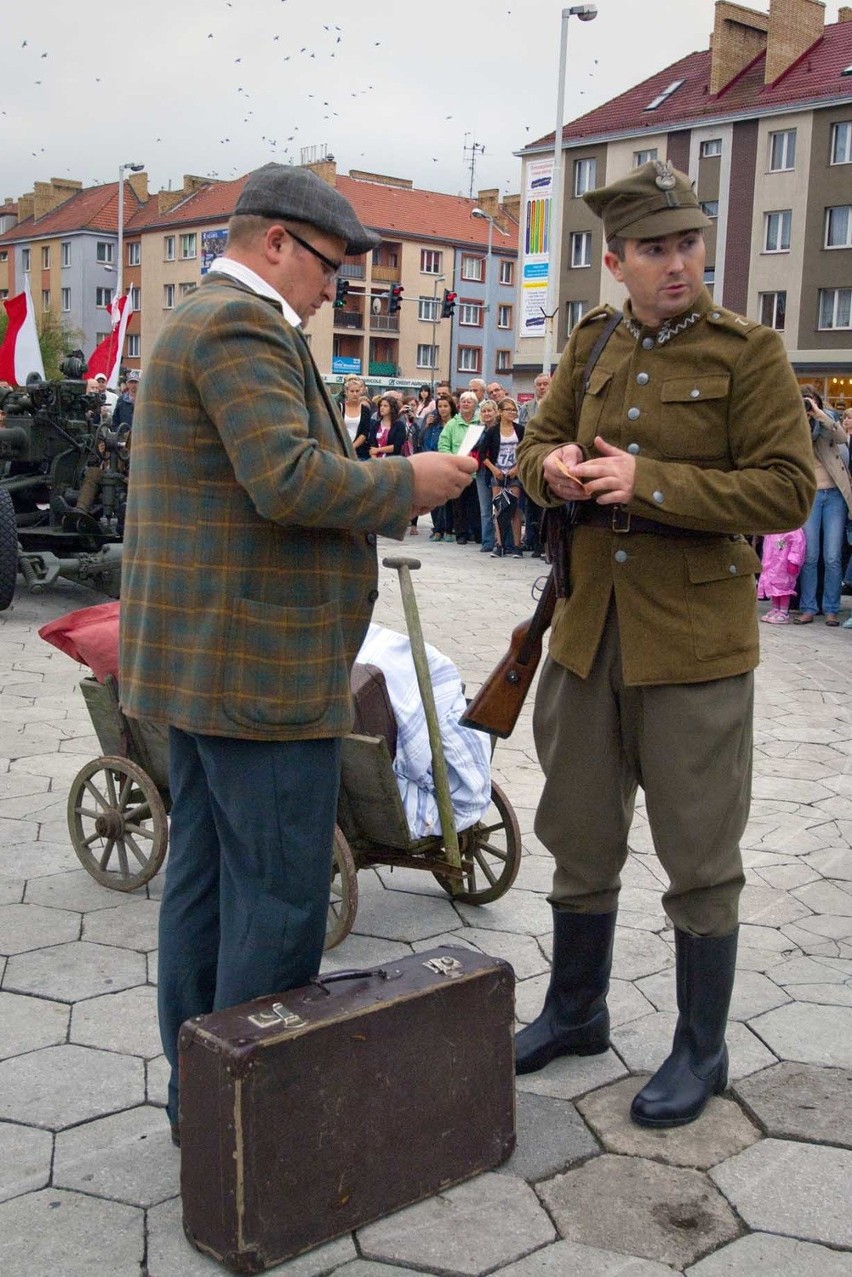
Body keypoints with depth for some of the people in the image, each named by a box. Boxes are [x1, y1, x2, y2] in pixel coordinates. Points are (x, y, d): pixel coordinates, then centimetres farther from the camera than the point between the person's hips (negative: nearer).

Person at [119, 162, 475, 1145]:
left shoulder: (197, 323, 20)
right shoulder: (243, 327, -14)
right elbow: (291, 478, -26)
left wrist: (382, 489, 15)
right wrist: (406, 483, -12)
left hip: (200, 656, 11)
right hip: (256, 663, -11)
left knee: (203, 876, 16)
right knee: (279, 896, -2)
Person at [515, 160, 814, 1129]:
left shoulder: (748, 351, -7)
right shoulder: (592, 344, 8)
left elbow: (788, 491, -14)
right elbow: (535, 448, 16)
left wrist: (649, 483, -22)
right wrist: (554, 467, -8)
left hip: (694, 642, -5)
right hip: (588, 630, 5)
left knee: (699, 859, 6)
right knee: (579, 840, 17)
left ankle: (701, 1050, 25)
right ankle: (576, 1011, 37)